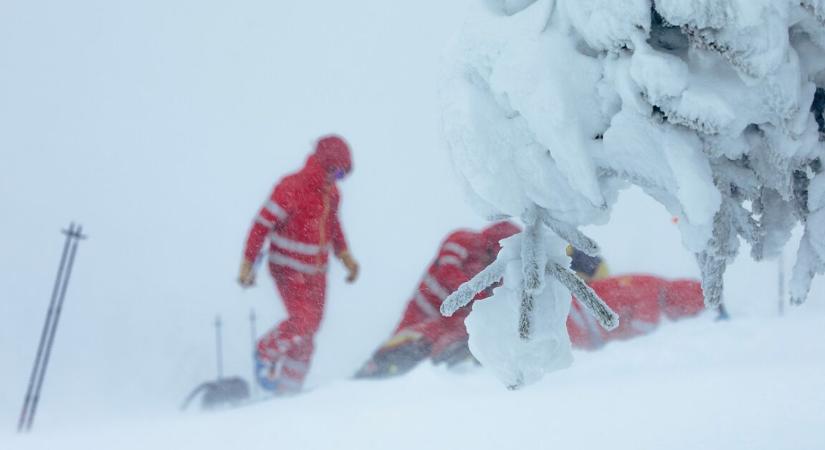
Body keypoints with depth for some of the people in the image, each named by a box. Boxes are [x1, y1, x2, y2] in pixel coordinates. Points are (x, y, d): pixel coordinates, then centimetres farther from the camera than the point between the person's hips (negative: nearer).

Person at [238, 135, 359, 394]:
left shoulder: (330, 193, 6)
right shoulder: (291, 188, -18)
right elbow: (262, 224, -17)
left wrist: (344, 255, 16)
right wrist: (248, 263, -18)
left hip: (317, 271, 7)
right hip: (290, 269, -7)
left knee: (309, 330, 6)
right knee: (304, 320, -21)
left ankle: (288, 389, 15)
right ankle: (267, 352, 5)